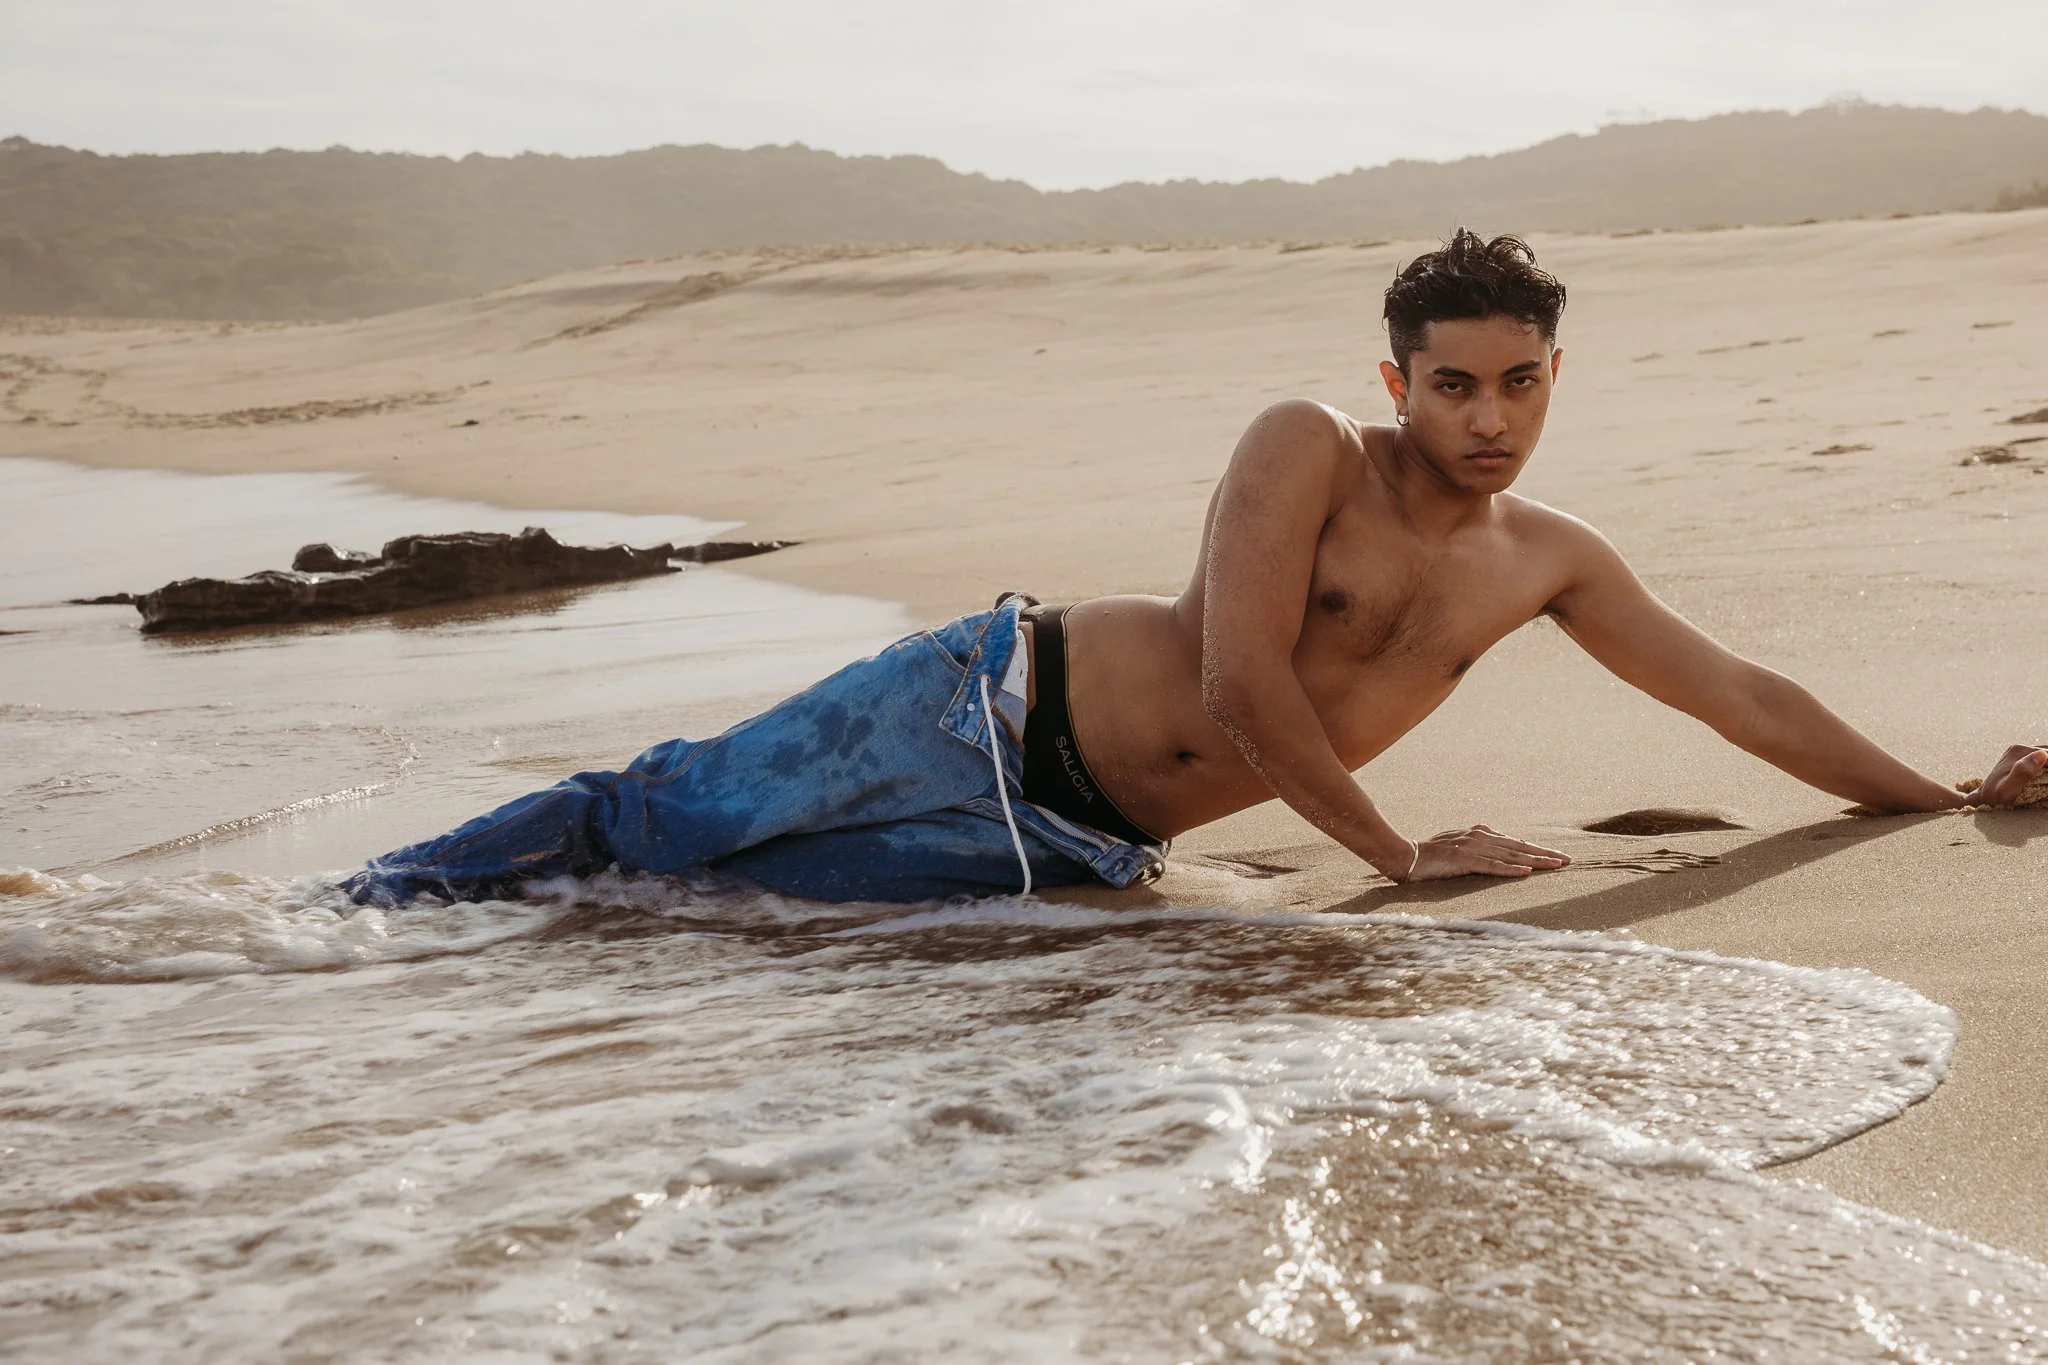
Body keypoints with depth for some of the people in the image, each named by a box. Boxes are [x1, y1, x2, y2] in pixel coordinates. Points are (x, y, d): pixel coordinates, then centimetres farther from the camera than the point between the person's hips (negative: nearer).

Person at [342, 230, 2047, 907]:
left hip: (1082, 841, 4)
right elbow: (1242, 685, -22)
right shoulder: (1307, 450, -15)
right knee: (673, 811, -4)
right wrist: (1403, 857, -18)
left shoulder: (1551, 561, 4)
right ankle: (377, 899, 18)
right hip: (992, 706, -4)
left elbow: (1748, 695, 8)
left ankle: (429, 901, 15)